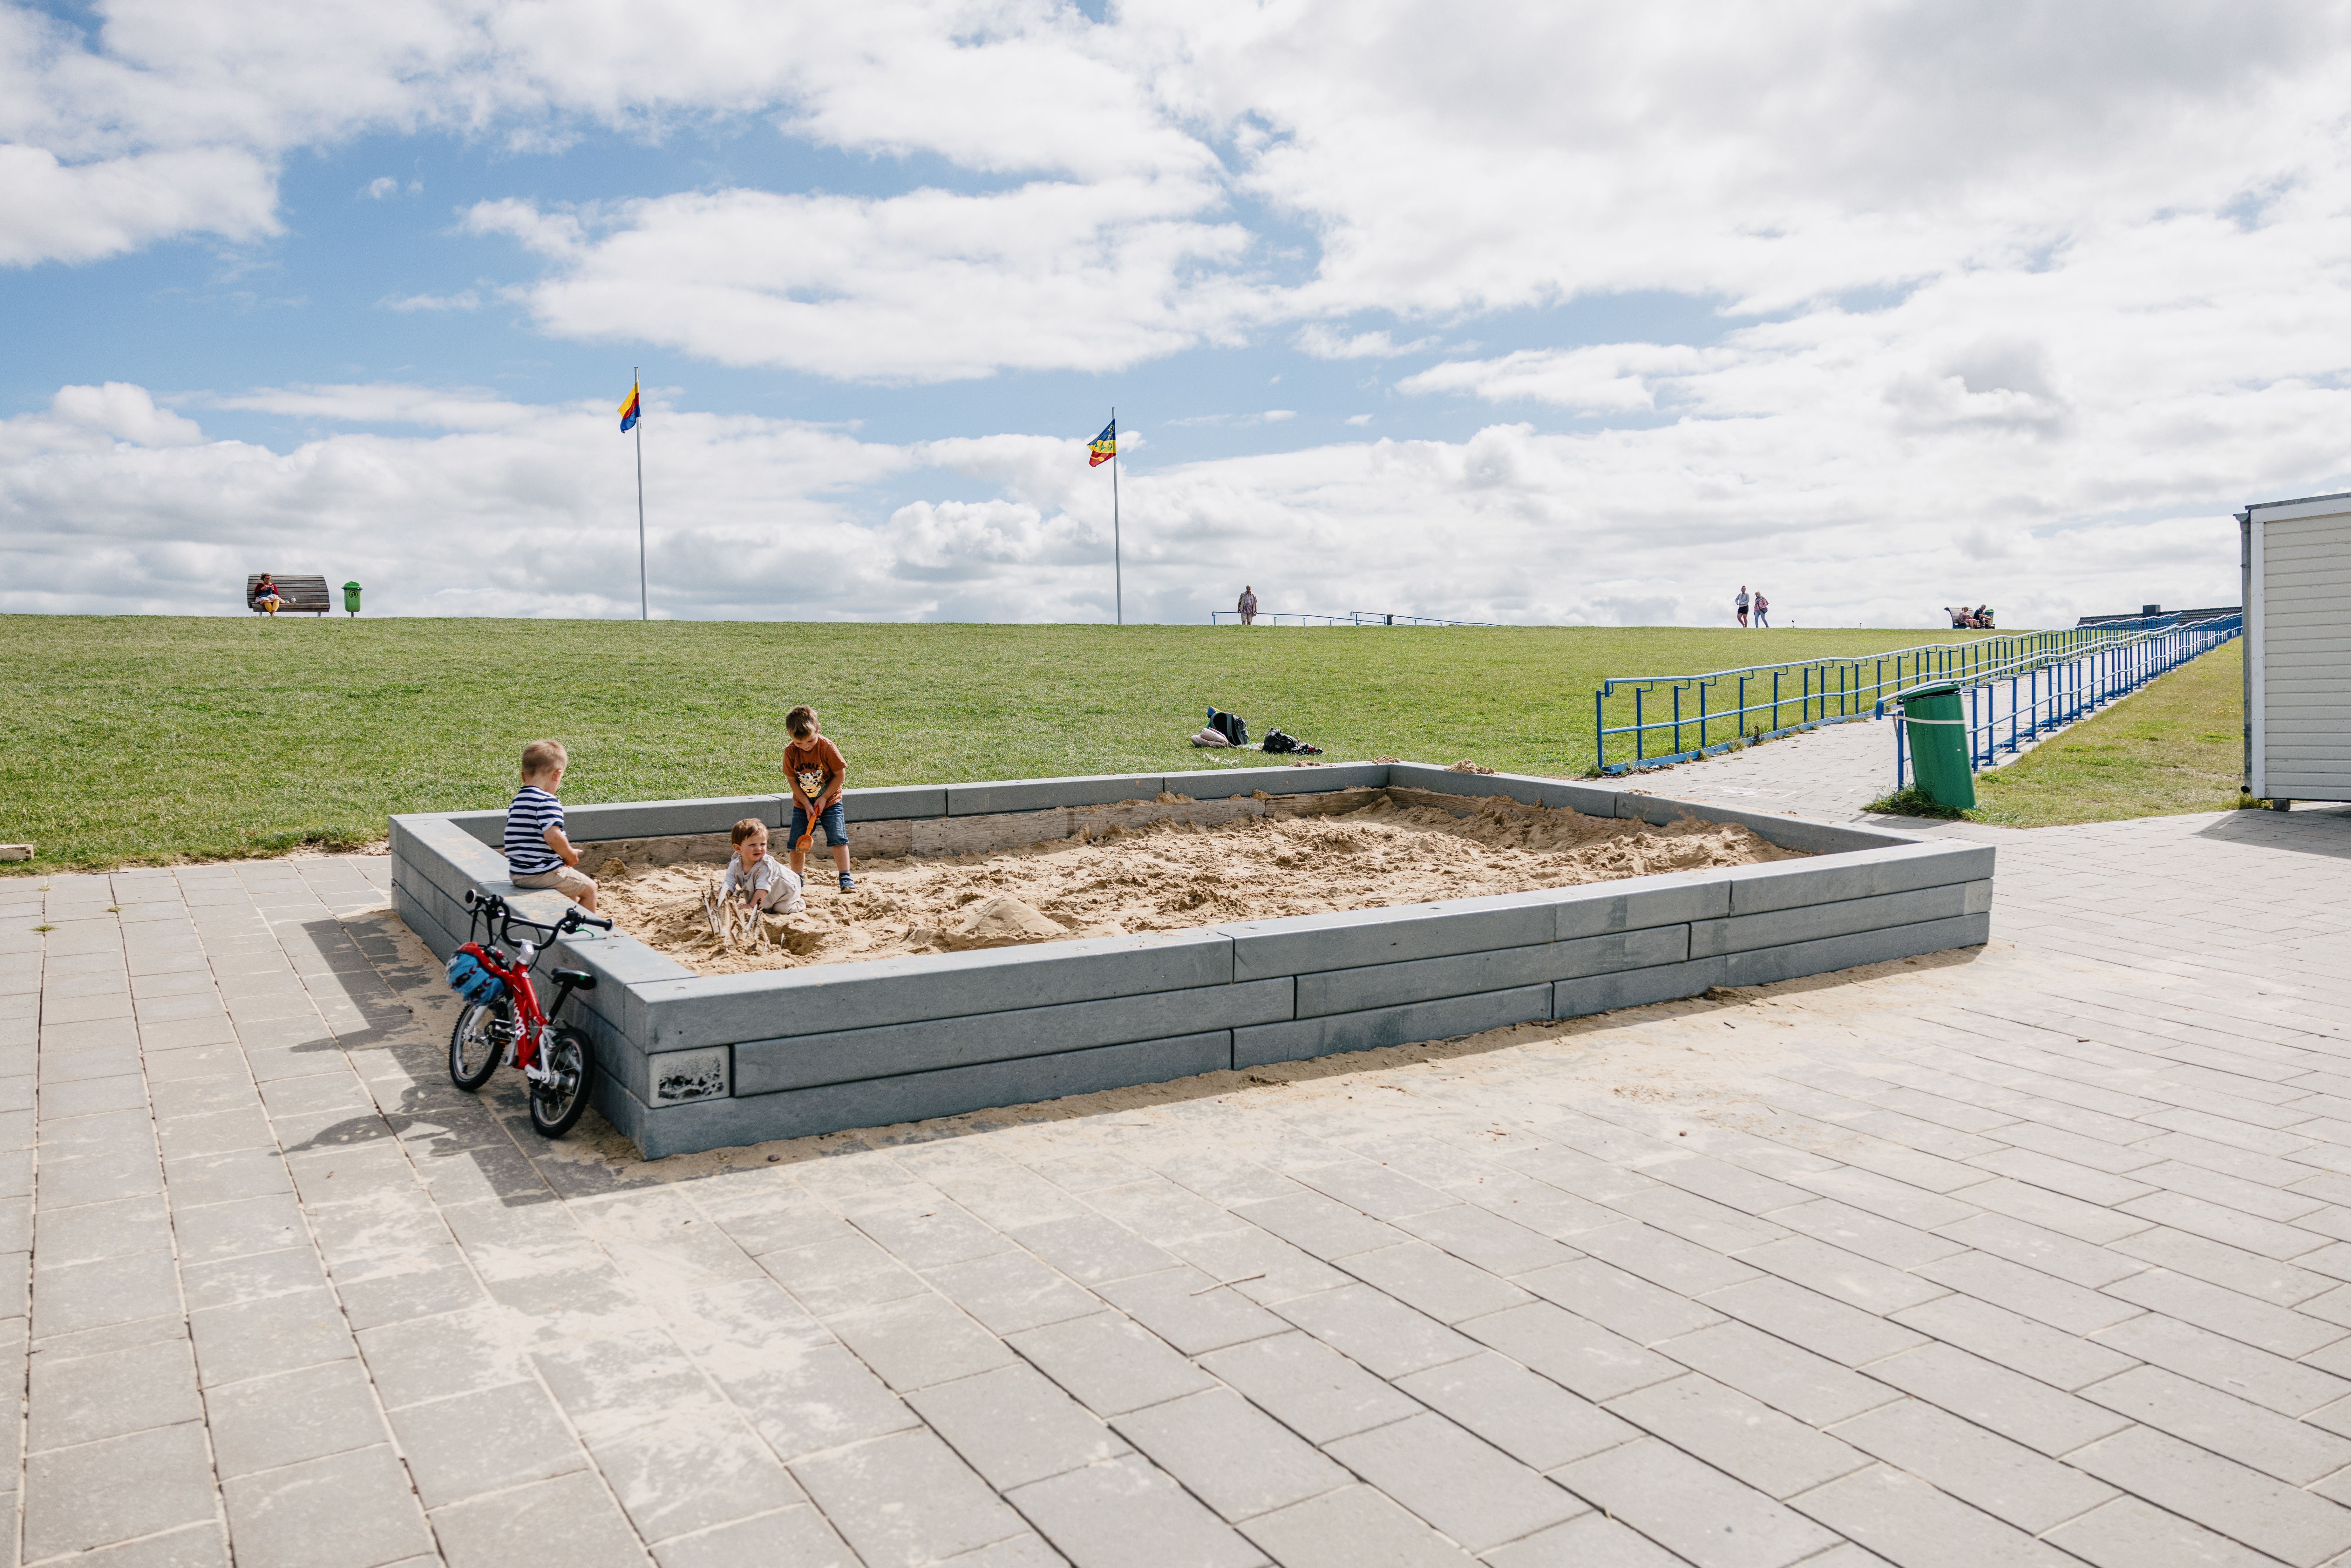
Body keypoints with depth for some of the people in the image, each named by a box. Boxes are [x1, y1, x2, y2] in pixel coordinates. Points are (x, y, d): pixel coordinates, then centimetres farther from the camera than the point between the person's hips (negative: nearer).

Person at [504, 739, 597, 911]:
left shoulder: (517, 801, 10)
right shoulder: (547, 801, -18)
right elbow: (553, 837, -28)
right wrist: (570, 854, -8)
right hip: (542, 874, -9)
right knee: (589, 888, 10)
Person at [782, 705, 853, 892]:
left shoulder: (828, 748, -20)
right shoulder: (790, 753, -14)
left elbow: (841, 775, -13)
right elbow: (793, 780, -6)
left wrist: (824, 798, -14)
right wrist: (806, 804, -13)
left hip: (830, 801, -2)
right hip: (802, 804, 2)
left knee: (838, 839, -11)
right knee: (798, 843, 3)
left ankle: (845, 878, -5)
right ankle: (796, 878, 20)